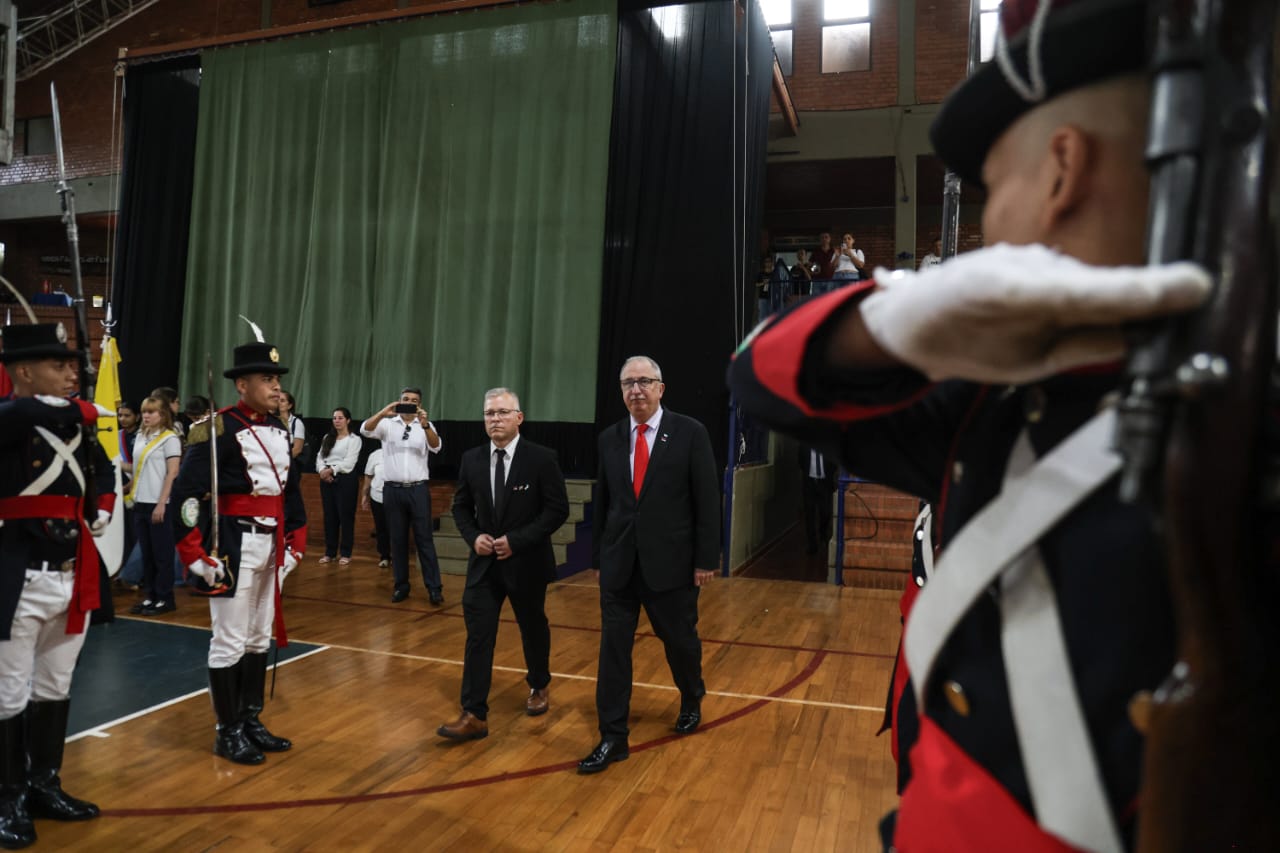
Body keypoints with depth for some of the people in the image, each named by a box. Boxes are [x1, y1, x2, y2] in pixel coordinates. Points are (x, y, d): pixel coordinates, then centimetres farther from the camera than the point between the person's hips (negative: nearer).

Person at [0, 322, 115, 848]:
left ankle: (44, 785, 31)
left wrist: (103, 511, 12)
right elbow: (44, 414, -34)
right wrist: (82, 410, -15)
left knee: (55, 688, 17)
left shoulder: (77, 424, 9)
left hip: (72, 576, 7)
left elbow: (103, 470, 26)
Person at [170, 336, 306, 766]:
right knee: (230, 642, 2)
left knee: (260, 639, 16)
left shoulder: (278, 429, 10)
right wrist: (197, 555, -20)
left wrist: (295, 540, 16)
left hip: (271, 545, 8)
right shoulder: (217, 429, -14)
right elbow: (186, 493, -18)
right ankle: (228, 732, 17)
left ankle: (251, 720, 29)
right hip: (234, 545, -8)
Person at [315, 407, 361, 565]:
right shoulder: (327, 437, 17)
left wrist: (331, 470, -18)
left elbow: (349, 462, -12)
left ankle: (345, 553, 5)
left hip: (346, 479, -5)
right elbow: (320, 457, 7)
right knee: (329, 516, 7)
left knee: (345, 515, -3)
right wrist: (322, 470, -11)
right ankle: (330, 552, 15)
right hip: (327, 479, 5)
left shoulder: (354, 439, -1)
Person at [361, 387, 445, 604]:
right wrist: (383, 413, -28)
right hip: (393, 489, 1)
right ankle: (401, 586, 17)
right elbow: (365, 430, -12)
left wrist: (425, 424, -31)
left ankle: (434, 587, 0)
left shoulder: (426, 426, 3)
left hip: (418, 489, -1)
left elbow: (436, 447, -13)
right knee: (398, 540, 8)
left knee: (424, 538, -1)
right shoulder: (387, 424, 5)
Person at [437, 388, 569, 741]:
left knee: (533, 629, 16)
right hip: (484, 562, 3)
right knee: (477, 636, -4)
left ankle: (539, 686, 41)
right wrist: (474, 537, -9)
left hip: (526, 562, -2)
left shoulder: (542, 458, -12)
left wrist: (517, 540, -20)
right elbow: (461, 506, 10)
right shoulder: (471, 459, 1)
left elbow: (558, 509, -13)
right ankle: (474, 715, 0)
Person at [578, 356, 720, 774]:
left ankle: (692, 701, 43)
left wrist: (706, 558, -8)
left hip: (670, 561, -3)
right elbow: (602, 501, 9)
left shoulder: (690, 433, -6)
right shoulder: (609, 438, 5)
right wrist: (599, 557, 9)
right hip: (619, 563, 3)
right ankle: (613, 737, 13)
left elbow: (707, 500, -6)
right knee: (613, 647, 3)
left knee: (680, 640, 14)